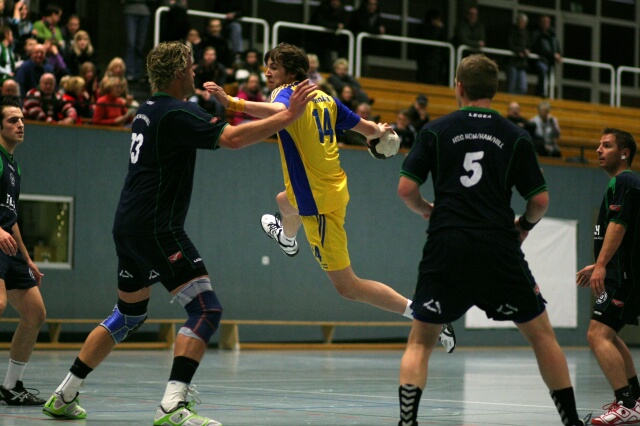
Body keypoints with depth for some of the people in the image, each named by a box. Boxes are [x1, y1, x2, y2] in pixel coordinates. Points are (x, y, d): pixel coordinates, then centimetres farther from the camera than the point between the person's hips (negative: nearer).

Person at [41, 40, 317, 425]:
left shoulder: (148, 110, 16)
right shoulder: (178, 113, -13)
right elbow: (233, 138, -26)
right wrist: (288, 116, -24)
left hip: (129, 227, 10)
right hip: (156, 229, -10)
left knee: (129, 315, 22)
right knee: (207, 309, -12)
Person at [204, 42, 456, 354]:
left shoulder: (287, 92, -14)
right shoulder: (325, 98, 8)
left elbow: (278, 112, -40)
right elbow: (368, 129, 14)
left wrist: (231, 102, -52)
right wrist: (378, 130, 38)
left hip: (319, 202, -9)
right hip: (333, 187, 9)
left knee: (347, 286, -7)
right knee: (284, 202, 42)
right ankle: (287, 238, 77)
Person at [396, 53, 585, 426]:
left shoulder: (436, 130, 4)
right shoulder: (516, 137, 5)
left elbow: (406, 189, 1)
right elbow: (540, 200, 4)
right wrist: (524, 226, 23)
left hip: (447, 248, 0)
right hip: (500, 250, 0)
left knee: (420, 342, 10)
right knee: (541, 334, 14)